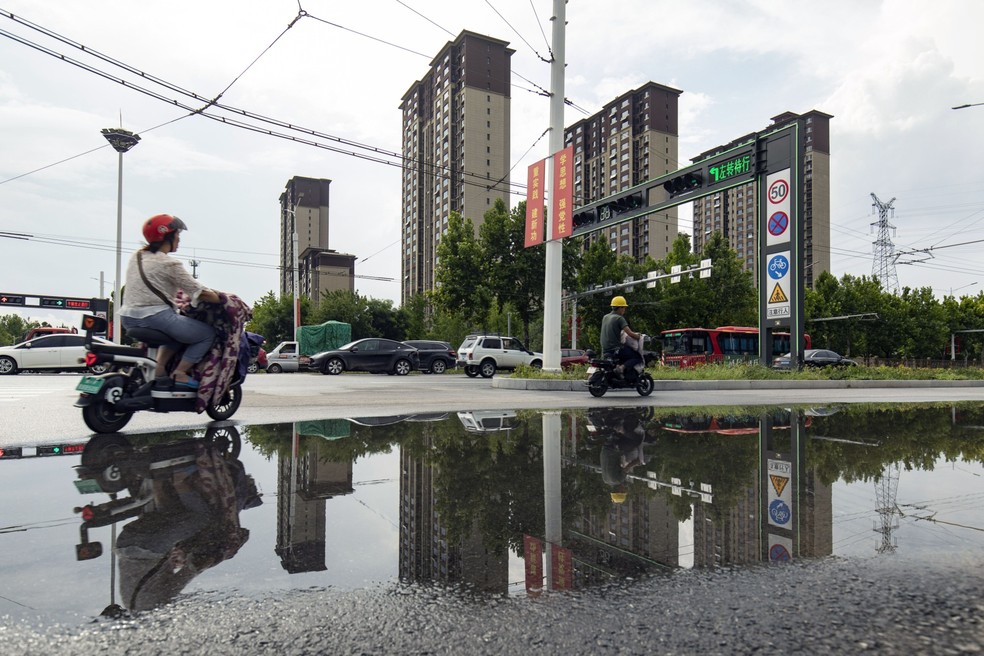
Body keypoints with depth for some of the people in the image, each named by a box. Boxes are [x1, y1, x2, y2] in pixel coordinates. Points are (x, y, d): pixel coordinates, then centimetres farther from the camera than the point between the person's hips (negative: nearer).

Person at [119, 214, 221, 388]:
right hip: (156, 317, -9)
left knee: (180, 328, 31)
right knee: (208, 333, 3)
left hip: (128, 318, 9)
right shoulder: (169, 264, -11)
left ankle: (159, 368, 15)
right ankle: (179, 373, -5)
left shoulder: (137, 256, 13)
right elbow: (199, 292, -13)